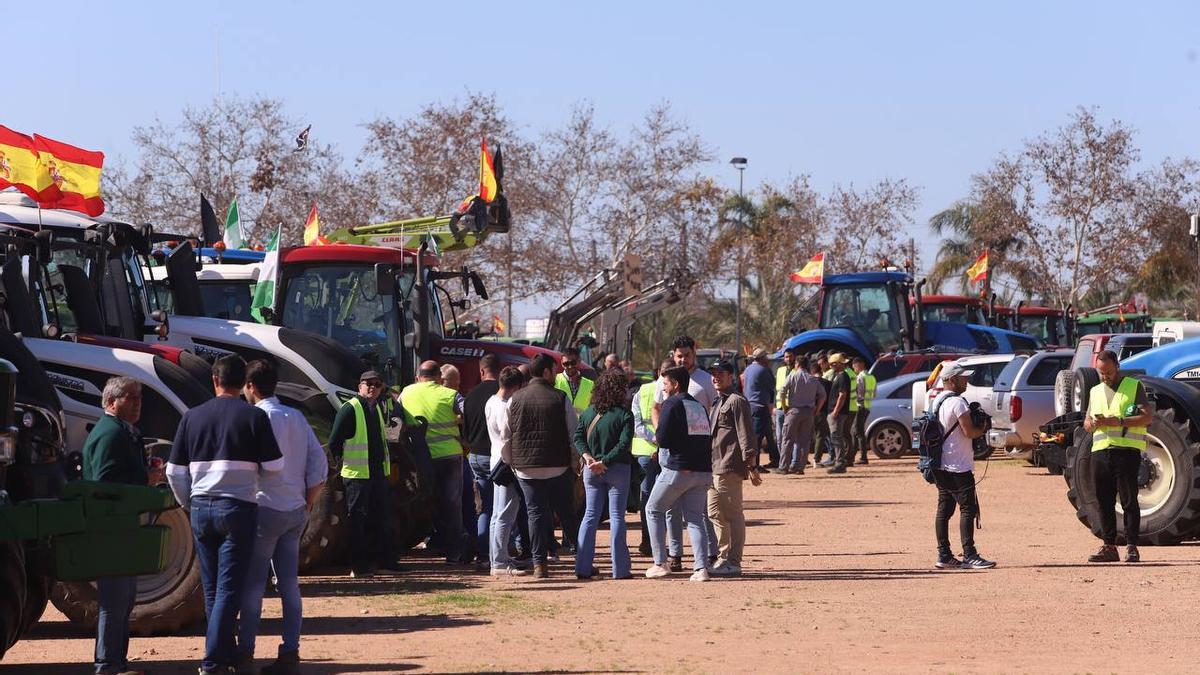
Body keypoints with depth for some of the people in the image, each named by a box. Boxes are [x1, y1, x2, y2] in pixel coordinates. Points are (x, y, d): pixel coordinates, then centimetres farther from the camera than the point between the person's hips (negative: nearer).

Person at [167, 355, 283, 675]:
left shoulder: (192, 417, 5)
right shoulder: (254, 417, -4)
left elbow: (174, 472, 7)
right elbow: (274, 466, -4)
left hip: (201, 508, 4)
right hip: (238, 507, -4)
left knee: (212, 589, 13)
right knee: (229, 588, -3)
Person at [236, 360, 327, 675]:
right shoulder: (296, 417, 10)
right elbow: (319, 463, 8)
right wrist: (308, 504, 13)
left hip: (266, 508, -7)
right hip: (296, 511, 7)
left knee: (253, 584, -1)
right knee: (289, 584, 6)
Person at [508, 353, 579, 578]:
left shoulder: (515, 400, 3)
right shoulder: (560, 399, -4)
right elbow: (574, 434, -3)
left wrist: (511, 463, 16)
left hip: (526, 468, 2)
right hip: (558, 467, -2)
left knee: (536, 513, 6)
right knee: (567, 514, 7)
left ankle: (540, 564, 1)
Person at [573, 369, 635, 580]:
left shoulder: (589, 412, 4)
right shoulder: (624, 414, -10)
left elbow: (577, 437, -2)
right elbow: (624, 444, -18)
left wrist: (587, 456, -9)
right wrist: (604, 462, -17)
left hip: (591, 471, 4)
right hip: (617, 469, -4)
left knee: (590, 515, 10)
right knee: (617, 517, 1)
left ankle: (583, 566, 8)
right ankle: (620, 568, 0)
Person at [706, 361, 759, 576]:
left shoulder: (736, 401, -9)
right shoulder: (718, 402, 20)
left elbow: (746, 435, -14)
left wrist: (751, 465, -18)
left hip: (729, 468, -10)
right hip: (714, 467, 10)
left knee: (733, 514, -7)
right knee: (715, 514, 13)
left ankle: (734, 563, -6)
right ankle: (724, 557, 20)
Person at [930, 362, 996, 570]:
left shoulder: (938, 401, 15)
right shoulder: (957, 402, -15)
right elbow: (969, 431, -19)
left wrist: (977, 428, 12)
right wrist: (983, 429, 1)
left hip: (941, 465, 10)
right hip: (958, 467, -10)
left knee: (944, 509, 9)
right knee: (968, 509, -7)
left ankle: (944, 556, 11)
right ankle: (969, 556, -9)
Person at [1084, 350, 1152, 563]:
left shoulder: (1134, 387, 4)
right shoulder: (1095, 391, 20)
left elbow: (1148, 417, -4)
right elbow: (1086, 424, 23)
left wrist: (1119, 421, -15)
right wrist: (1093, 423, -2)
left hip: (1127, 450, -5)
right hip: (1100, 450, 5)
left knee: (1129, 501, -6)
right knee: (1104, 501, 4)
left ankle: (1132, 547, -6)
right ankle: (1109, 547, 8)